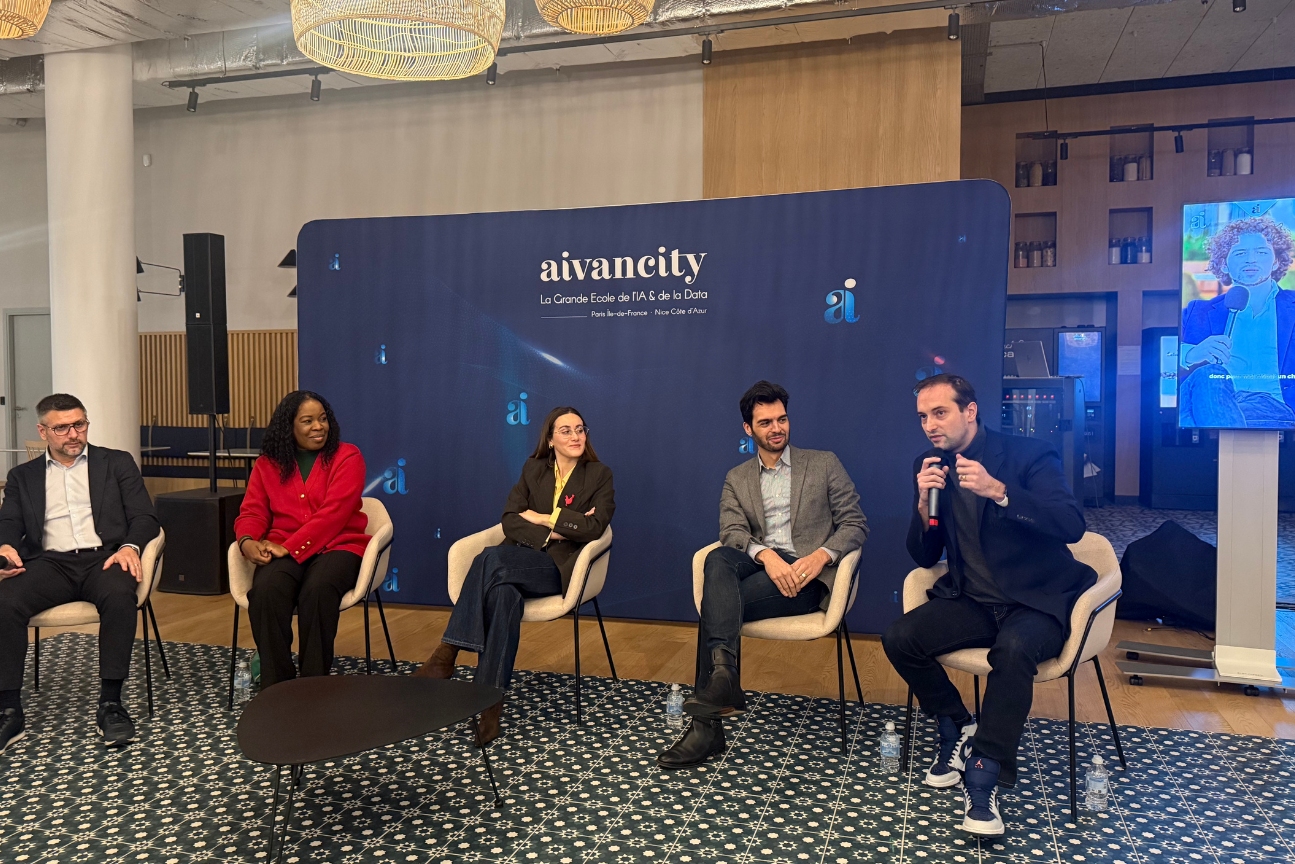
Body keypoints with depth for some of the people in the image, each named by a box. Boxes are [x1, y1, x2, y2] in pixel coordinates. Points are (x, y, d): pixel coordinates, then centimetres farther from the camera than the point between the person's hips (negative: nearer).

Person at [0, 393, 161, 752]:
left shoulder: (118, 463, 16)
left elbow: (144, 516, 7)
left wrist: (130, 547, -15)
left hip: (103, 557, -2)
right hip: (50, 562, 2)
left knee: (120, 595, -36)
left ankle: (110, 704, -27)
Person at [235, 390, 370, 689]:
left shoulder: (347, 457, 2)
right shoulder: (267, 464, 15)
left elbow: (333, 514, -9)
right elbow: (252, 512, 9)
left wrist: (288, 547, -18)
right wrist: (247, 541, -15)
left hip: (337, 546, -2)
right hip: (282, 551, 3)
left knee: (317, 591, -35)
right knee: (265, 591, -30)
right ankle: (275, 687, -18)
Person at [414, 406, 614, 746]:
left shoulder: (600, 475, 10)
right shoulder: (533, 469, 19)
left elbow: (594, 527, -7)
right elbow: (510, 521, 6)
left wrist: (541, 517, -4)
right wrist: (550, 533, -10)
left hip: (560, 566, -3)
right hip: (520, 557, 3)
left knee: (490, 559, -33)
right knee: (502, 593, -37)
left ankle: (447, 654, -30)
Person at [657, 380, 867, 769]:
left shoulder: (824, 464, 11)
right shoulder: (736, 479, 18)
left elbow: (855, 523, 4)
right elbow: (731, 531, 1)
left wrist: (821, 555, -17)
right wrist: (765, 555, -22)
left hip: (806, 574, -2)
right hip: (759, 565, 3)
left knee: (716, 601, -28)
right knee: (718, 559, -34)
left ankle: (707, 726, -27)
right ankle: (723, 675, -46)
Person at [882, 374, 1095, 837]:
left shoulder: (1030, 454, -9)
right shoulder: (929, 467, 4)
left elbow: (1072, 526, -22)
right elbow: (924, 556, 5)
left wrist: (998, 491, -33)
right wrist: (924, 505, -15)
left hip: (1035, 601, -4)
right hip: (971, 600, 5)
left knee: (1013, 648, -36)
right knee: (899, 638, -18)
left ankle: (984, 778, -22)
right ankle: (958, 730, 6)